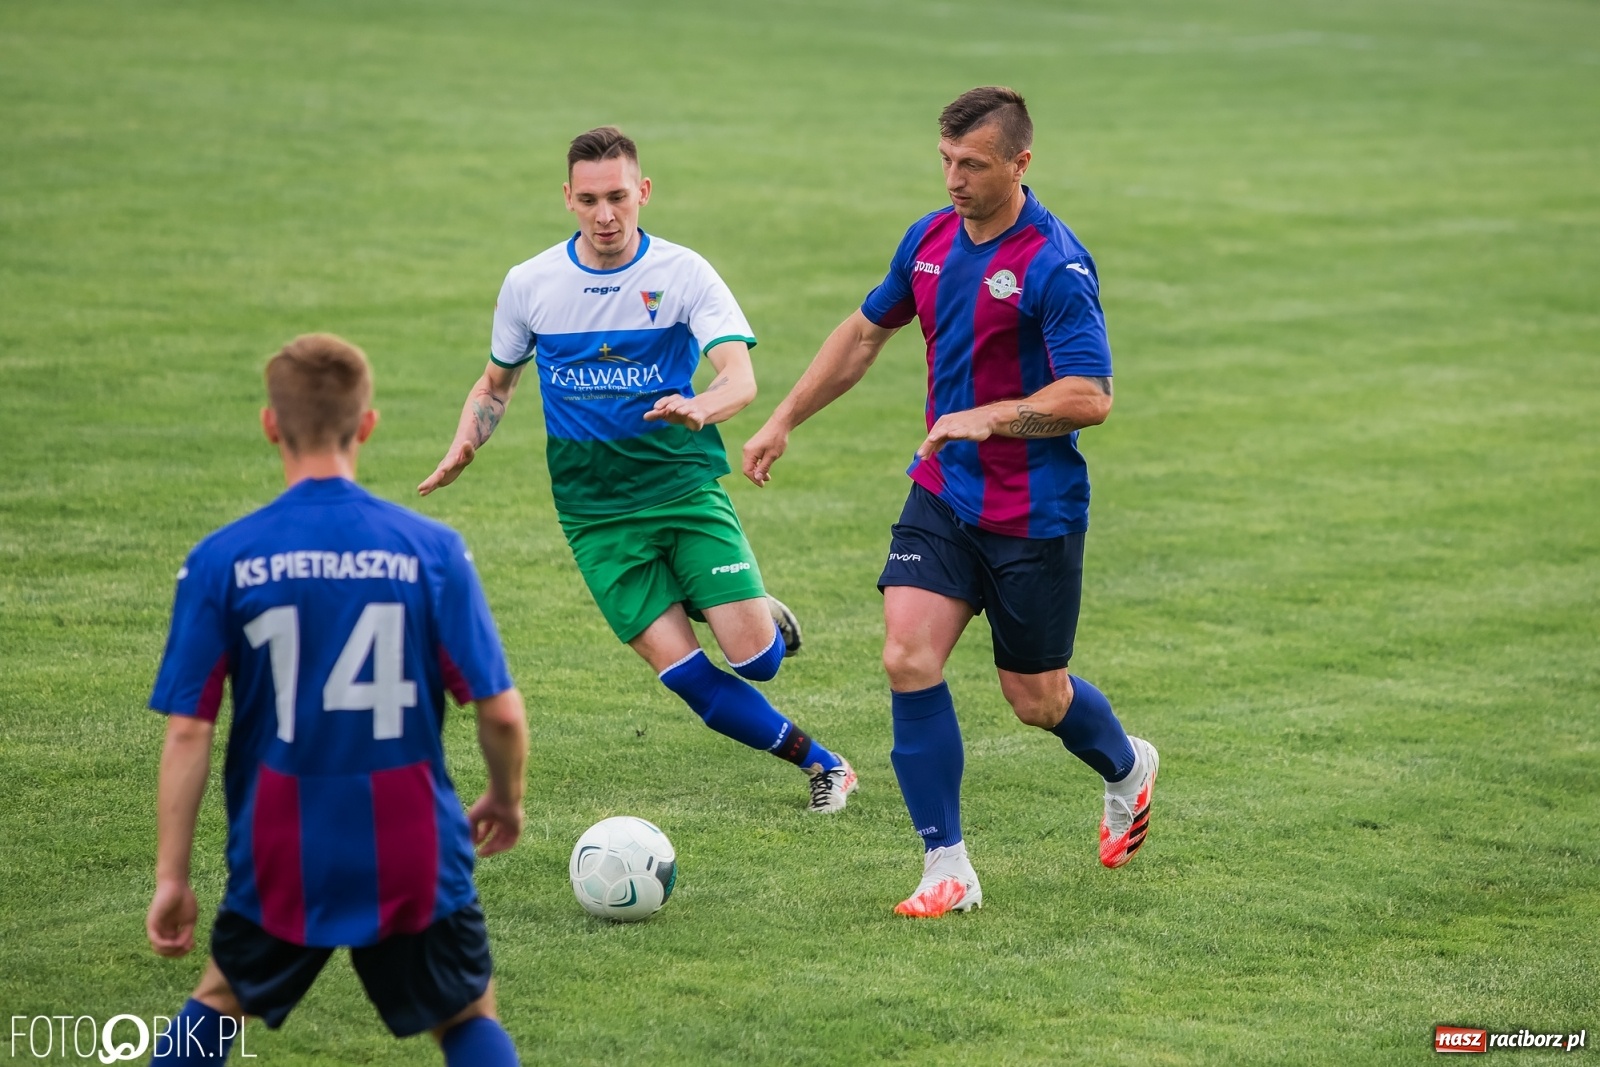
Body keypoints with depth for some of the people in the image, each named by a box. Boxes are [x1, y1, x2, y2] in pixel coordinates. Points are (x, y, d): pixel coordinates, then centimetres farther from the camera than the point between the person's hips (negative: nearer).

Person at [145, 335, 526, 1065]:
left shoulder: (222, 560, -8)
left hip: (281, 861, 1)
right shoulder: (431, 550, -8)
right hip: (415, 854, 0)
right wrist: (506, 801, 13)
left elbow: (188, 732, -8)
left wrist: (171, 875, -1)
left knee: (221, 1002, 26)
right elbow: (501, 711, -7)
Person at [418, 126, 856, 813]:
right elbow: (496, 382, 19)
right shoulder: (528, 285, 2)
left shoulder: (683, 272, -6)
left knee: (755, 658, -12)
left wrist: (699, 408, -39)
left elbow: (740, 378, -17)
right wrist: (465, 444, 0)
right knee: (681, 670, -11)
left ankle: (765, 620, 26)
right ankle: (820, 763, 8)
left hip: (685, 487, -1)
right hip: (594, 511, 1)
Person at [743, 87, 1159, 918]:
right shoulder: (930, 240, 3)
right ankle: (946, 869, -4)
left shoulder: (1055, 266, -19)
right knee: (908, 659, -12)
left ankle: (1127, 768, 42)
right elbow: (866, 332, 18)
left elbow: (1090, 398, -22)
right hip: (941, 497, 5)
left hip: (1034, 515, -5)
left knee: (1035, 699, 7)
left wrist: (988, 417, -31)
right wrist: (782, 422, 18)